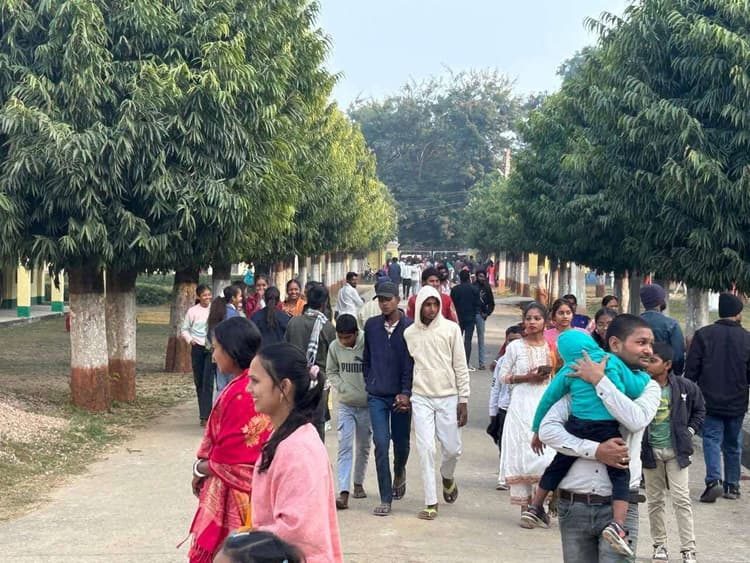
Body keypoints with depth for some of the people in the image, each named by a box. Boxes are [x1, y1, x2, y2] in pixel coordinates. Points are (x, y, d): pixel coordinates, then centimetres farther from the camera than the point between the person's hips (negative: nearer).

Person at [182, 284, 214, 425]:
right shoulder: (192, 311, 1)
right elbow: (184, 330, 9)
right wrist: (190, 339, -8)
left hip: (211, 348, -2)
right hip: (197, 348, 2)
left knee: (208, 382, -10)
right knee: (199, 382, 9)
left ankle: (205, 415, -12)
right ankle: (203, 413, 21)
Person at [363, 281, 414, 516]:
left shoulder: (409, 327, -7)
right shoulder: (371, 325, 4)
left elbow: (412, 363, -10)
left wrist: (405, 393, -14)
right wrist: (369, 383, 10)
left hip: (400, 396, -2)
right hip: (376, 396, 2)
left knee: (401, 442, 12)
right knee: (381, 445, -4)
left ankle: (399, 473, 45)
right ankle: (385, 499, 1)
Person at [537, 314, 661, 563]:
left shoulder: (647, 386, 8)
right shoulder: (580, 379, 6)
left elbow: (637, 420, -14)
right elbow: (548, 429, -4)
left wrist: (599, 381, -11)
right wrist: (595, 450, -15)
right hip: (573, 505, 1)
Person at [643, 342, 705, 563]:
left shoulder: (685, 387, -7)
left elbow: (700, 410, 13)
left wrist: (690, 431, 4)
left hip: (676, 452, -1)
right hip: (650, 451, 1)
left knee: (681, 499, -4)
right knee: (655, 501, 10)